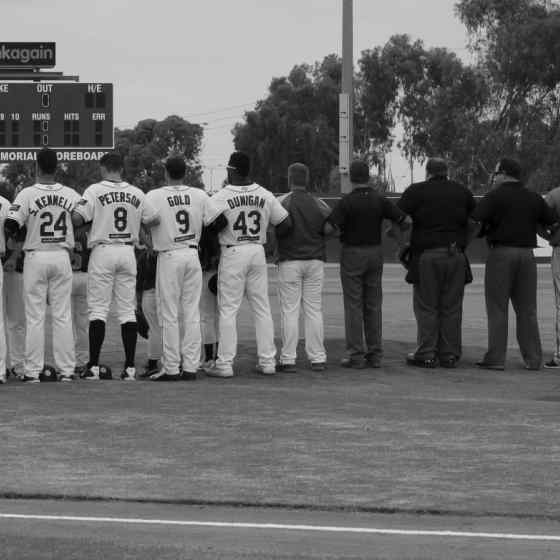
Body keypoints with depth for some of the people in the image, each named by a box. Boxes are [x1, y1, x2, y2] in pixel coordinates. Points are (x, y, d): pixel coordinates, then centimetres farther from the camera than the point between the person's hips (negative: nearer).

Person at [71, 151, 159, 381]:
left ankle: (93, 366, -6)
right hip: (128, 252, 3)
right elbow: (153, 219, 9)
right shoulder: (136, 193, 6)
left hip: (103, 251, -3)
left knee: (98, 309, -1)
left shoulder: (95, 190, -6)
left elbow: (77, 218, -15)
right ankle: (130, 367, 3)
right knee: (128, 310, 6)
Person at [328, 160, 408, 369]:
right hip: (375, 253, 4)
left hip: (352, 254, -4)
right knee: (373, 305, 9)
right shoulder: (380, 200, 0)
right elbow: (405, 222, -2)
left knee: (353, 306, -1)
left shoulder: (346, 202, -12)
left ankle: (355, 355, -3)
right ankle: (374, 354, 8)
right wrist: (393, 232, 18)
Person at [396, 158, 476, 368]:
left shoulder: (416, 191, 0)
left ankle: (426, 354, -1)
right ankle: (449, 354, 7)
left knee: (426, 307, 1)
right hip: (456, 256, 3)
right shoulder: (462, 192, 11)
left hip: (427, 256, -3)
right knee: (451, 308, 6)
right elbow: (475, 222, 13)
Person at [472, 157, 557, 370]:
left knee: (497, 308, -1)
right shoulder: (534, 198, 9)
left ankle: (495, 358, -3)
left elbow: (474, 222, -15)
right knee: (527, 309, 9)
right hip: (527, 254, 4)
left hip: (501, 251, -4)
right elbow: (552, 221, 11)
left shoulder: (494, 196, -5)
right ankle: (533, 358, 6)